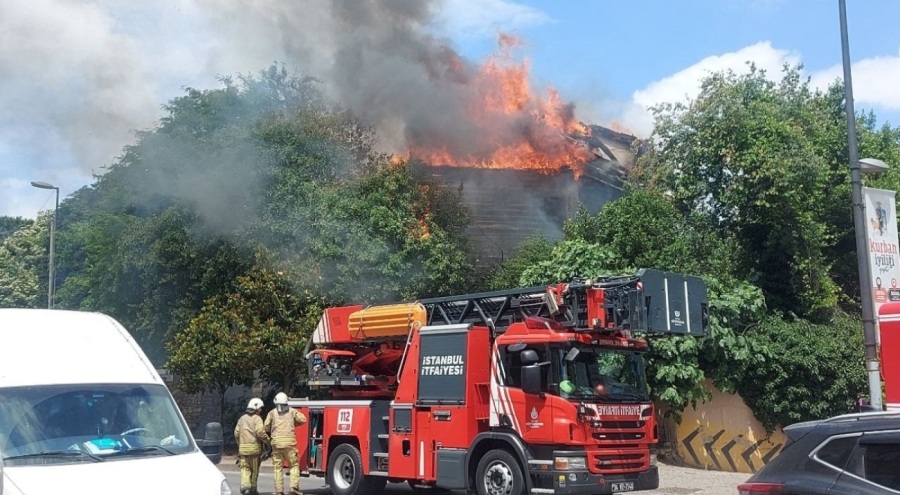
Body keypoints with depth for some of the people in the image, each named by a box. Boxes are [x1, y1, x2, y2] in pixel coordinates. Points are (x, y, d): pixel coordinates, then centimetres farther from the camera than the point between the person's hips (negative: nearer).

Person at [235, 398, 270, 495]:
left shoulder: (242, 418, 14)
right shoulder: (257, 418, -5)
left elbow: (236, 433, 13)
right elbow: (260, 432, -16)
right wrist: (267, 441, -3)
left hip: (243, 447, 4)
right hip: (254, 447, -4)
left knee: (245, 468, 3)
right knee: (254, 469, 9)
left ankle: (245, 486, -16)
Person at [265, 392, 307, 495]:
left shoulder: (272, 413, 8)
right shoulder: (292, 411, 7)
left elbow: (266, 427, 5)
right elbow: (302, 419, -1)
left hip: (276, 443, 1)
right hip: (289, 442, -1)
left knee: (278, 467, 5)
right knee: (294, 465, 8)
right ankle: (294, 487, -7)